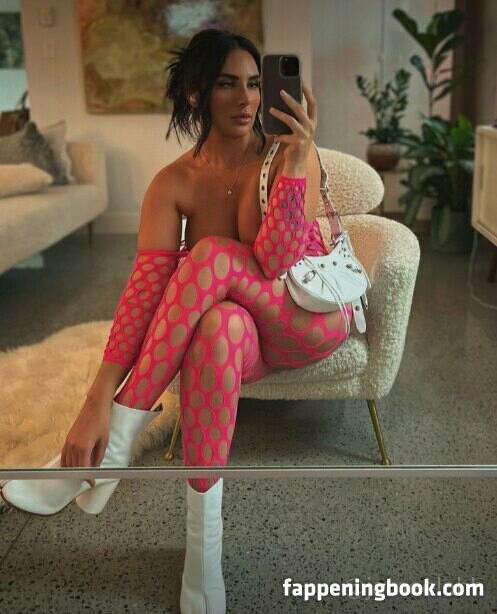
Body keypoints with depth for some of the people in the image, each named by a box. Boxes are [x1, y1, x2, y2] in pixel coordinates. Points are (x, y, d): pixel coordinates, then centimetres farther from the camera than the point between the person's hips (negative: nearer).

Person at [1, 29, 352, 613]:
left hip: (307, 323, -2)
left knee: (212, 256, -30)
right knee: (217, 324, -36)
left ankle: (116, 443, -28)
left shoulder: (291, 155, -12)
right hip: (234, 331, 2)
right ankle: (203, 537, -27)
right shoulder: (175, 182, -9)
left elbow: (273, 263, -25)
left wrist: (296, 160, -35)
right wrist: (97, 398, -30)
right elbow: (145, 287, -21)